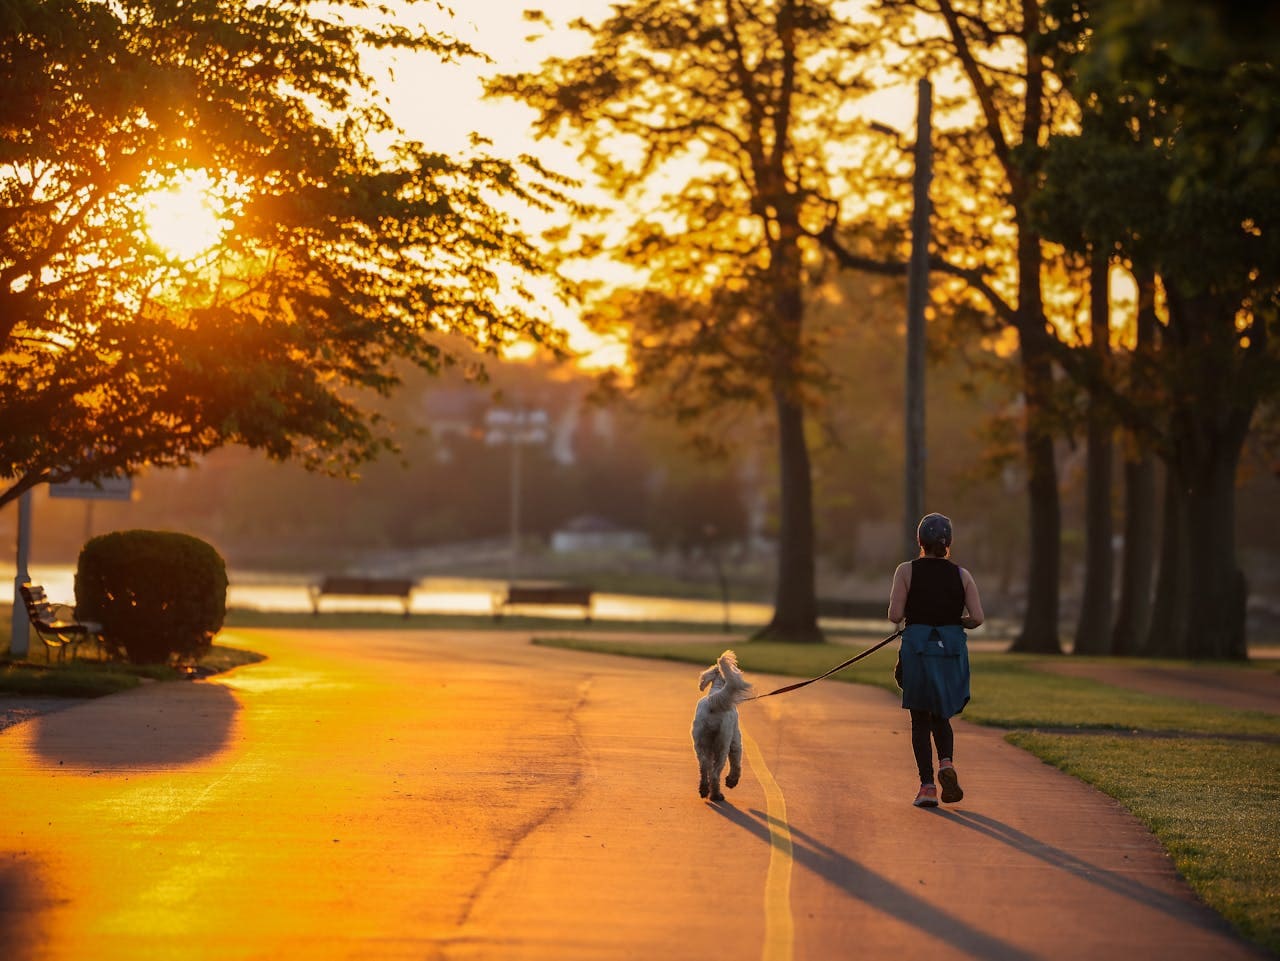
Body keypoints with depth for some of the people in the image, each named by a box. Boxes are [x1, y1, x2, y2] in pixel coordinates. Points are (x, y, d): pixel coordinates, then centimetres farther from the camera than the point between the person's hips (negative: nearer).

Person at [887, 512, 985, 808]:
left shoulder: (907, 571, -4)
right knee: (941, 717, 18)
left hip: (917, 648, -2)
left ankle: (927, 785, -3)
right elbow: (977, 618, -4)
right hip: (952, 649, 2)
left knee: (920, 720, 7)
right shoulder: (962, 575, 3)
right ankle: (946, 762, -10)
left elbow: (895, 615, -10)